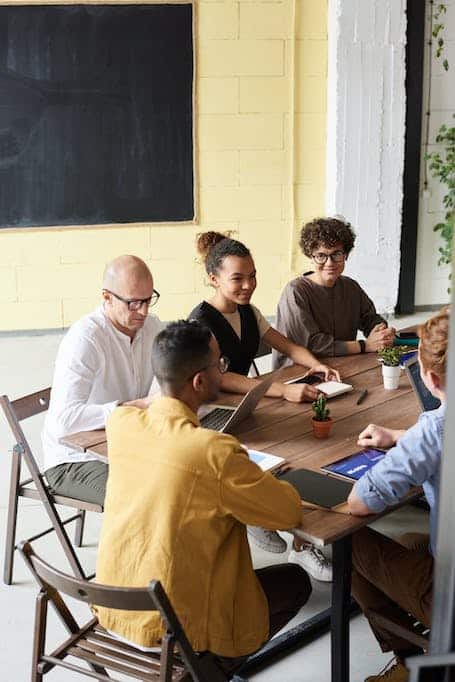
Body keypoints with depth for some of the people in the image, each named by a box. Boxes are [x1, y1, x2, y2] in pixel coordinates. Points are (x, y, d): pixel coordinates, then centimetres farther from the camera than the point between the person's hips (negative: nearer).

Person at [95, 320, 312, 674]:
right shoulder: (217, 452, -27)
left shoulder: (120, 422, -8)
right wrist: (262, 480, 5)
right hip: (172, 624, -7)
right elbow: (290, 512, -13)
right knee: (296, 581, 16)